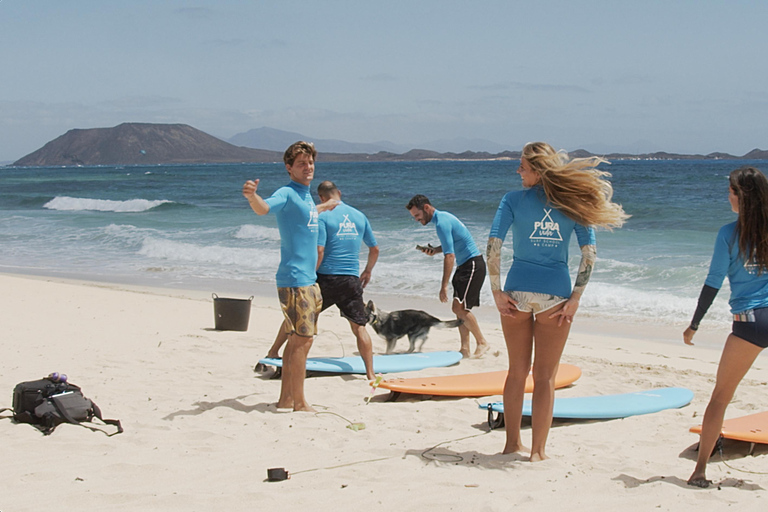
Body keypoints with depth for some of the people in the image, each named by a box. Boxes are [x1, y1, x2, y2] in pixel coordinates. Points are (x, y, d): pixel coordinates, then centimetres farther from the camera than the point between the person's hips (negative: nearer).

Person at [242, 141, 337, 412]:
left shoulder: (306, 195, 15)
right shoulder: (286, 193, -12)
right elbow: (264, 207, -32)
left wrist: (324, 207, 58)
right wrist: (252, 197, -55)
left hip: (308, 278, 9)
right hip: (294, 278, -9)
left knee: (299, 340, 12)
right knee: (301, 340, -8)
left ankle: (286, 399, 18)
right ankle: (299, 403, -1)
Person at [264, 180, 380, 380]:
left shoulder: (323, 216, -6)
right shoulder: (359, 216, 10)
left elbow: (319, 251, -15)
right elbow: (375, 249, 18)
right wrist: (368, 271, 34)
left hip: (327, 277, -3)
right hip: (352, 280, 3)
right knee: (359, 327, 4)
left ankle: (273, 352, 27)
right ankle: (370, 373, -2)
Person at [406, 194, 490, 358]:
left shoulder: (441, 223, -19)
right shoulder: (442, 217, 12)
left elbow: (450, 256, -25)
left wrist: (444, 286, -26)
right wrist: (435, 250, 8)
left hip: (473, 265, -10)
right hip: (465, 266, 10)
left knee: (459, 308, -13)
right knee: (459, 309, 7)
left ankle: (482, 343, -4)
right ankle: (465, 350, 7)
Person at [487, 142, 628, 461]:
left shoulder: (514, 199, -3)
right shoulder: (571, 203, 2)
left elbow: (493, 245, -12)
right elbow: (589, 251, -4)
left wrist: (496, 292, -6)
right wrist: (575, 298, -3)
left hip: (518, 291, 0)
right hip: (555, 295, 1)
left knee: (517, 372, 15)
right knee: (545, 377, 8)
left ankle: (512, 443, 22)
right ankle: (537, 451, 10)